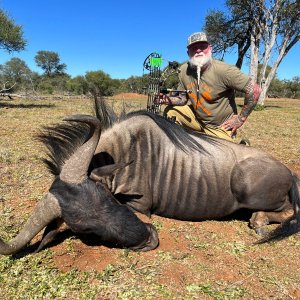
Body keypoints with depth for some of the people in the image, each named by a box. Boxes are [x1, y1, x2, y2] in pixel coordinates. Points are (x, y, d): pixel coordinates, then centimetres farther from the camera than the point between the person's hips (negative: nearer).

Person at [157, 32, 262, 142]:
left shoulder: (223, 70, -25)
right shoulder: (184, 71, -8)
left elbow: (255, 90, -23)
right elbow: (182, 98, 3)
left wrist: (240, 119, -18)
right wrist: (168, 99, -19)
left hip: (220, 127, -4)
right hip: (197, 118, 5)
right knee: (170, 111, -6)